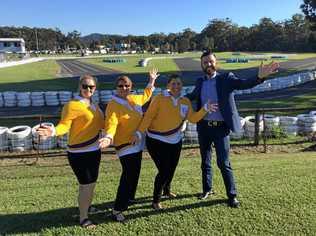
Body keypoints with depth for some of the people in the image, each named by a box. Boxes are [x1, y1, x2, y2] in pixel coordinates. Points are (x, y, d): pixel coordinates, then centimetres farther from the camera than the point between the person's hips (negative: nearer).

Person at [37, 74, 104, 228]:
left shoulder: (92, 105, 8)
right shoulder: (72, 105, -17)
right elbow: (64, 125, -27)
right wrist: (54, 131, -45)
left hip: (94, 150, 8)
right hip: (79, 153, -8)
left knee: (92, 183, 21)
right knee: (86, 185, 0)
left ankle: (87, 207, 42)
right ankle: (83, 218, 18)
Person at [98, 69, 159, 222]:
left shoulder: (134, 99, 6)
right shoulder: (113, 105, -17)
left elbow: (146, 96, 27)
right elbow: (111, 124, -30)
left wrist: (152, 81, 28)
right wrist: (109, 137, -49)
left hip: (137, 144, 8)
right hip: (125, 145, -8)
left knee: (134, 174, 20)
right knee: (129, 176, -10)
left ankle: (129, 198, 40)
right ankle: (117, 210, -1)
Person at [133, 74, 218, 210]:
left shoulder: (185, 102, 2)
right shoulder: (159, 99, -14)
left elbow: (193, 118, -1)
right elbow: (148, 116, -18)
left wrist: (205, 109, -12)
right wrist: (140, 132, -27)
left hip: (175, 140, 6)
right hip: (157, 141, -5)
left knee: (172, 169, 15)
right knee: (164, 171, -9)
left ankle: (166, 191, 45)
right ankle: (156, 201, 10)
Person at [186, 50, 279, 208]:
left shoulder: (226, 78, -5)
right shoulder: (200, 82, 8)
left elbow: (244, 84, -20)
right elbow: (192, 96, 25)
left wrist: (260, 77, -39)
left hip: (221, 128, -4)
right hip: (203, 127, 4)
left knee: (223, 163, -3)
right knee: (205, 161, 16)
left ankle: (232, 195, 13)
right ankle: (207, 189, 34)